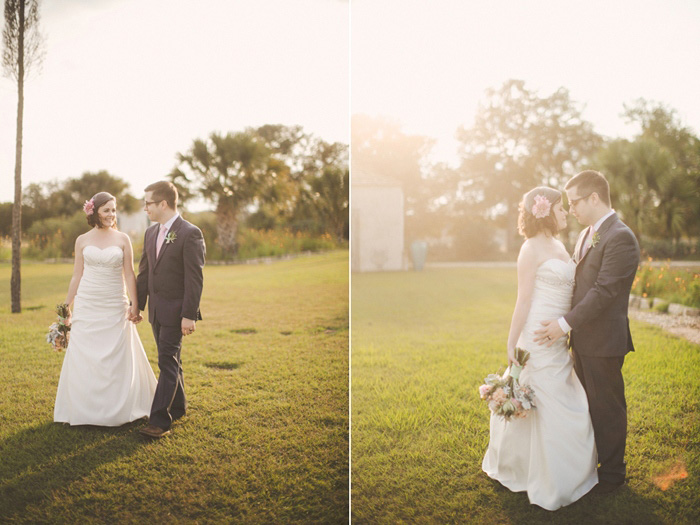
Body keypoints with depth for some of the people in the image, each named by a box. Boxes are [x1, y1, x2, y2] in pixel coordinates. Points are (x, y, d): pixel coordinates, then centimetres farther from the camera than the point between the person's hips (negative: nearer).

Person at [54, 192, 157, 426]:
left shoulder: (122, 239, 1)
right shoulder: (82, 240, 4)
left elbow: (129, 274, 0)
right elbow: (77, 275, 8)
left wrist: (134, 304, -7)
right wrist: (67, 306, 8)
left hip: (115, 306, -1)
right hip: (87, 305, 1)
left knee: (117, 358, 5)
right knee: (84, 357, 5)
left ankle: (118, 408, 20)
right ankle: (84, 409, 19)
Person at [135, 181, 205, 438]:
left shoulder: (190, 233, -14)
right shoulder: (150, 233, 11)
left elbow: (195, 278, -17)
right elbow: (144, 272, 16)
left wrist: (189, 315, -20)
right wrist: (137, 305, 15)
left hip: (175, 310, -7)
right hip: (156, 309, 8)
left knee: (168, 362, -7)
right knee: (170, 360, 16)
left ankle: (159, 420, -5)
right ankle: (178, 407, 29)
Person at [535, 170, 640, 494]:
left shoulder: (621, 237, -18)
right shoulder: (587, 234, 12)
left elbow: (604, 290, -23)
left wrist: (566, 322, -22)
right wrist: (568, 324, 7)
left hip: (603, 340, -9)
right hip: (582, 337, 9)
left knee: (607, 408, 6)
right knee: (587, 403, 20)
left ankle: (611, 472, 23)